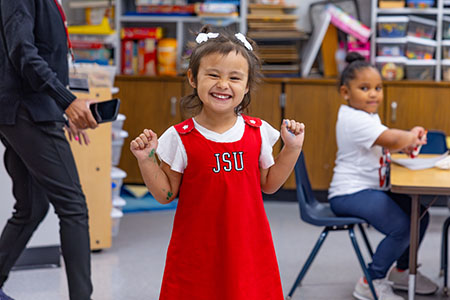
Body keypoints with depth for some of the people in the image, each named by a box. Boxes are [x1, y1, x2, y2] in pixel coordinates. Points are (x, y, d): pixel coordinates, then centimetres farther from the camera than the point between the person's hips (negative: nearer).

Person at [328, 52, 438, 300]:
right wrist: (412, 135, -7)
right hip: (350, 194, -11)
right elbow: (392, 139, -28)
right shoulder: (354, 119, -19)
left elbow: (386, 144, 22)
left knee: (420, 214, 9)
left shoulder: (369, 115, 16)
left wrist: (406, 143, 0)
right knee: (401, 227, -23)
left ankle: (402, 271, 27)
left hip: (374, 188, 11)